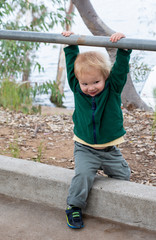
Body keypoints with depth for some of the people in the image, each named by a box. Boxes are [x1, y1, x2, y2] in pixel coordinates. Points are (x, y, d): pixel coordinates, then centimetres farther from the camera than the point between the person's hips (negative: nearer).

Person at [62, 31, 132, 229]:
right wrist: (70, 45, 2)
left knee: (123, 176, 12)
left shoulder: (113, 88, -8)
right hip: (85, 148, -1)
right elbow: (71, 64, 2)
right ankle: (74, 207, -5)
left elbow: (121, 67, -16)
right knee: (83, 175, -22)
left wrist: (123, 47, -27)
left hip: (110, 149, 1)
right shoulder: (77, 89, -5)